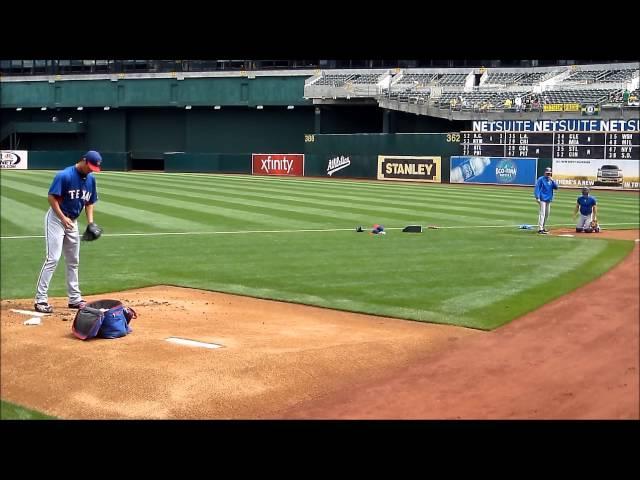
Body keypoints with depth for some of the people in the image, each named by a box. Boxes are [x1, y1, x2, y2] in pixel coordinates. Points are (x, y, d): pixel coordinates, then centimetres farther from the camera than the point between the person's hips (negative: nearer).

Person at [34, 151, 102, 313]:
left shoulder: (91, 179, 3)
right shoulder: (64, 175, -19)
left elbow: (89, 202, 11)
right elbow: (51, 197, -20)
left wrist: (90, 222, -2)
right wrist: (63, 218, -25)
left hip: (72, 222, 8)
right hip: (56, 219, -8)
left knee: (74, 261, 12)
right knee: (52, 259, -14)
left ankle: (74, 298, 21)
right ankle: (40, 300, -13)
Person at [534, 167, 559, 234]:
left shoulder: (551, 180, 14)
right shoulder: (541, 179, -5)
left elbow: (556, 187, 5)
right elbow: (537, 188, -9)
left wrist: (553, 181, -9)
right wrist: (537, 197, -17)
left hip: (549, 199, 8)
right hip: (542, 199, -7)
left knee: (547, 214, 12)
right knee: (542, 213, -14)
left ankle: (543, 227, 23)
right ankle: (540, 229, -18)